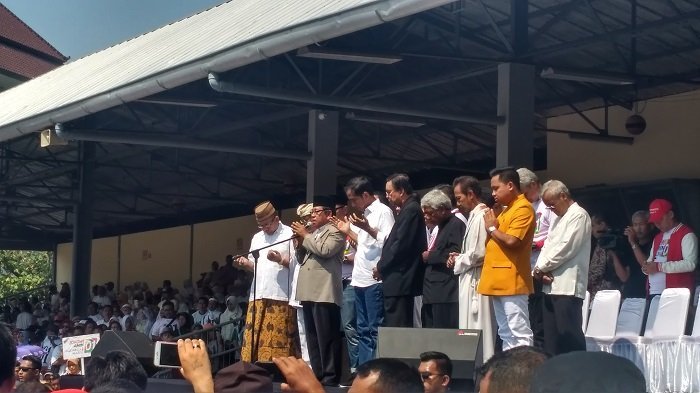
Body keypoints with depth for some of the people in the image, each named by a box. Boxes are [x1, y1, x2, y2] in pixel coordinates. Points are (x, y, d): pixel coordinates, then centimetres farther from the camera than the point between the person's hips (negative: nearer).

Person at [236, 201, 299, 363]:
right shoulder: (257, 238, 21)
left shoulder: (290, 234, 2)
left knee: (279, 341, -7)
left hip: (281, 296, -6)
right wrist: (246, 264, 2)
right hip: (258, 296, 6)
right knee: (253, 339, 1)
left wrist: (281, 259, -18)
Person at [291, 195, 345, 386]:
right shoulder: (312, 234, 24)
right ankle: (317, 375, 15)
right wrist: (299, 241, 9)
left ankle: (330, 378, -9)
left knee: (326, 338, -9)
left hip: (324, 293, -9)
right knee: (312, 338, 11)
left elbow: (325, 250, -18)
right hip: (309, 292, 9)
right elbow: (302, 260, 25)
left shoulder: (335, 231, -1)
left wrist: (305, 236, -7)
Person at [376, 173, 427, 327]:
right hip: (401, 281, 10)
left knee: (396, 328, -10)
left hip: (400, 281, -10)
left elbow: (401, 245, -18)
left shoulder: (411, 210, -12)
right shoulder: (409, 209, 18)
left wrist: (381, 267, -8)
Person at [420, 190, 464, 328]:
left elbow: (455, 254, -20)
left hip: (445, 295, -10)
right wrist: (425, 256, 10)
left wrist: (429, 256, -10)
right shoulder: (440, 227, 22)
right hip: (432, 294, 10)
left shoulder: (456, 225, -7)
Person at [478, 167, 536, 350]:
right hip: (499, 281, 10)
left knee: (519, 334, -10)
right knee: (506, 334, 11)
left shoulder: (523, 208, -10)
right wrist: (492, 227, 5)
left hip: (511, 282, -10)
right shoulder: (507, 210, 20)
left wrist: (492, 228, -6)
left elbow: (511, 241, -21)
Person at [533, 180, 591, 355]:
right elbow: (547, 246, 17)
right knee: (551, 337, 9)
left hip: (567, 286, -9)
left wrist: (541, 268, -6)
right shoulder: (558, 219, 22)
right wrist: (539, 270, -2)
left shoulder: (579, 215, -6)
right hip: (551, 285, 9)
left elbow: (565, 248, -15)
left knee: (569, 336, -10)